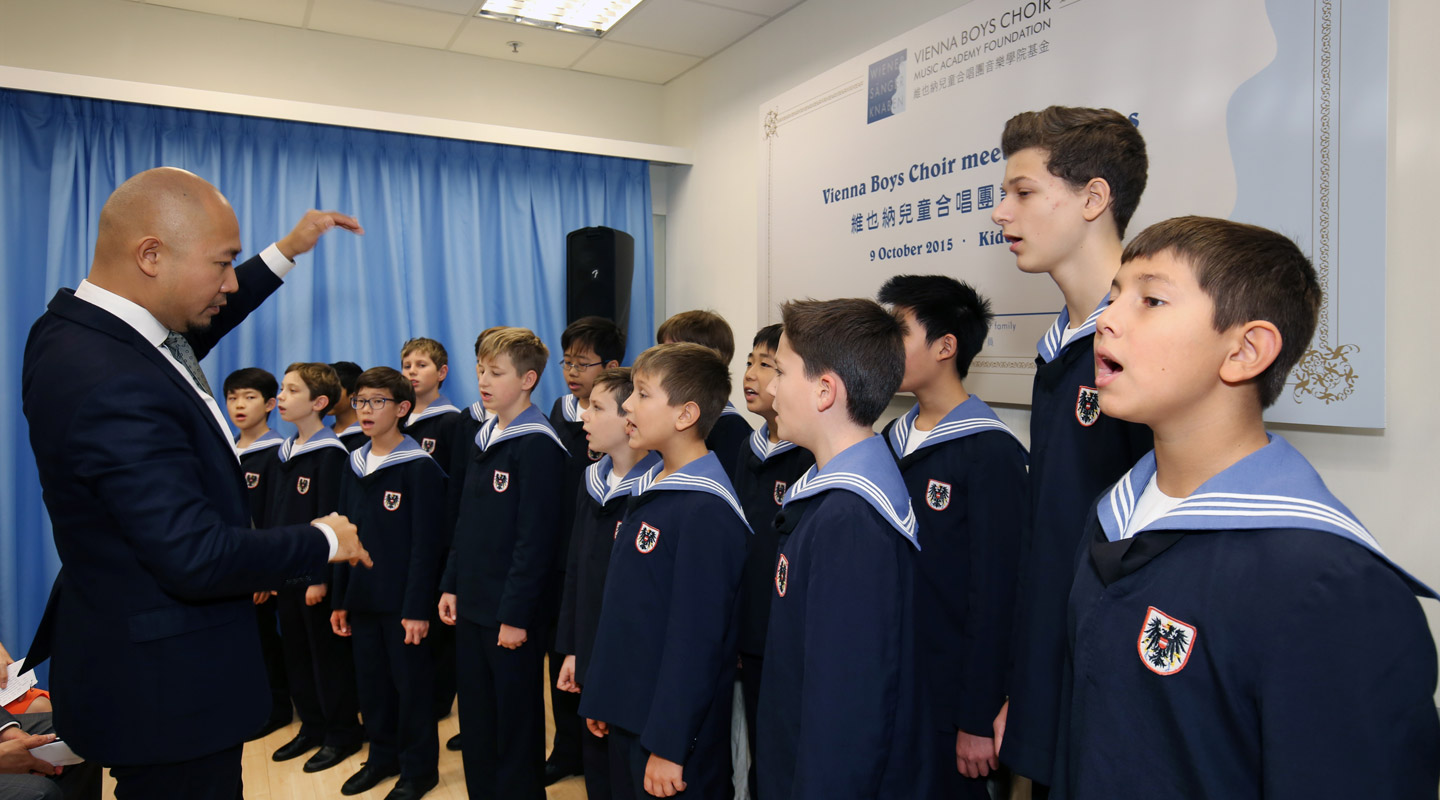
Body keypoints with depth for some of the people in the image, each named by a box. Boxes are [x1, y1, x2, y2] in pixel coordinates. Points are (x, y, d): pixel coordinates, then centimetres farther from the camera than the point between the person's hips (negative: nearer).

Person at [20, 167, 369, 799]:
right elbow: (197, 557, -30)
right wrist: (324, 541, -15)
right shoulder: (112, 386, -31)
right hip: (169, 692, -10)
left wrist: (285, 252, 20)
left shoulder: (75, 325, 0)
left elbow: (194, 331, 21)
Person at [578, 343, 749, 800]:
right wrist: (599, 696, 15)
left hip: (671, 729, -8)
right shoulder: (647, 491, 6)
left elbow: (695, 639, -22)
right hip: (626, 714, 8)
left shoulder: (705, 510, -22)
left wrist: (669, 745, -19)